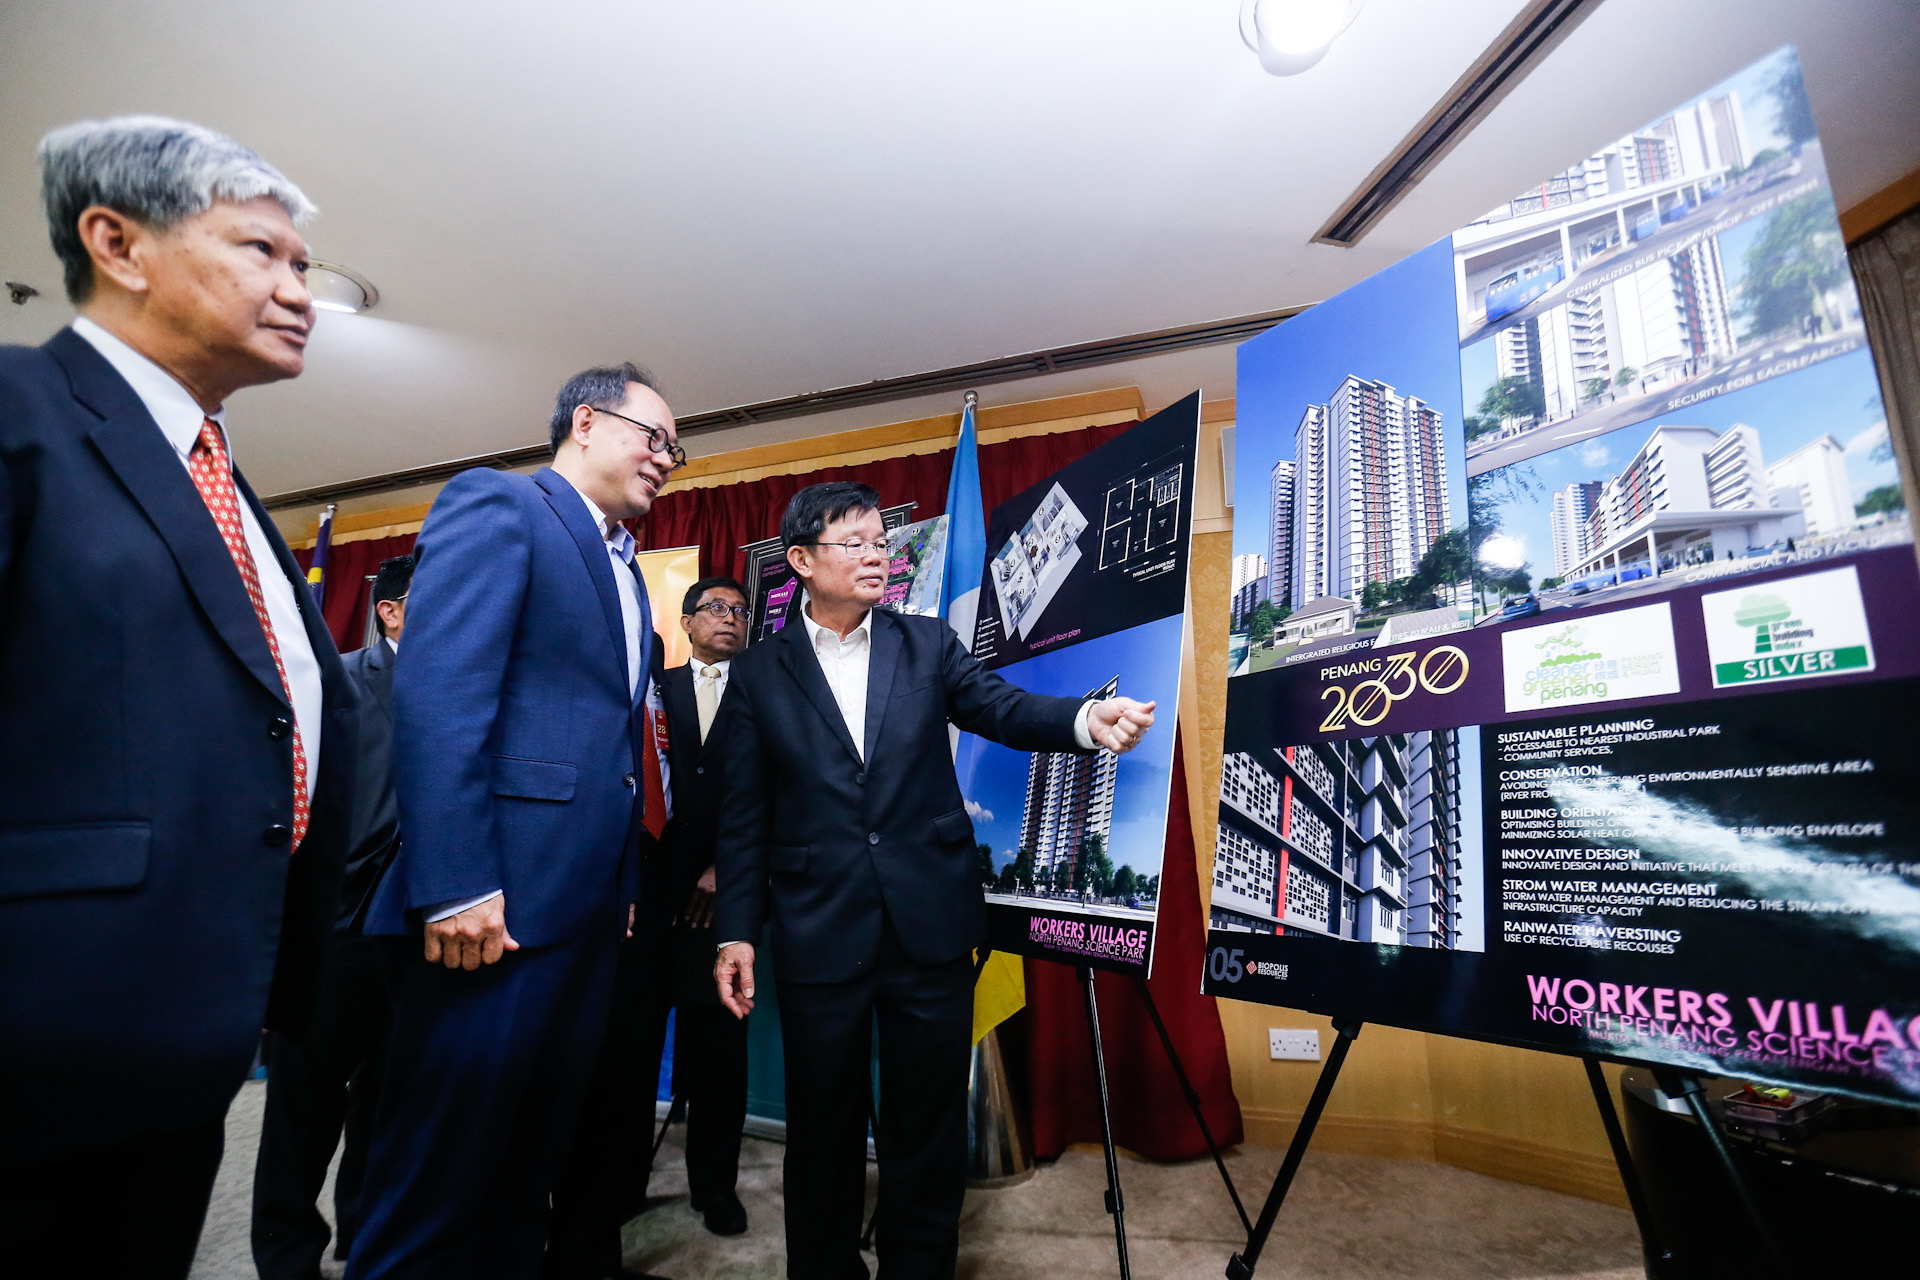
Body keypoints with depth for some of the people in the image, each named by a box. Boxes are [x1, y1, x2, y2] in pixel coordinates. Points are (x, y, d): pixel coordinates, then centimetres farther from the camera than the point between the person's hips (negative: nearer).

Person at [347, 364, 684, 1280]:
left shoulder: (626, 569, 20)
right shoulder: (495, 503, -4)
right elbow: (438, 690, -16)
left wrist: (625, 886, 13)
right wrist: (454, 887, -22)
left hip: (589, 910, 8)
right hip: (499, 905, -8)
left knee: (532, 1164, 19)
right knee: (440, 1170, 5)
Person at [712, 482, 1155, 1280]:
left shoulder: (929, 645, 5)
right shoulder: (757, 675, 2)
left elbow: (1003, 708, -6)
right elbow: (744, 819, 2)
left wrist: (1087, 719, -26)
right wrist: (735, 932, -2)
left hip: (932, 924, 1)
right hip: (819, 936, 0)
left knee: (929, 1124, 14)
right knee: (822, 1128, 15)